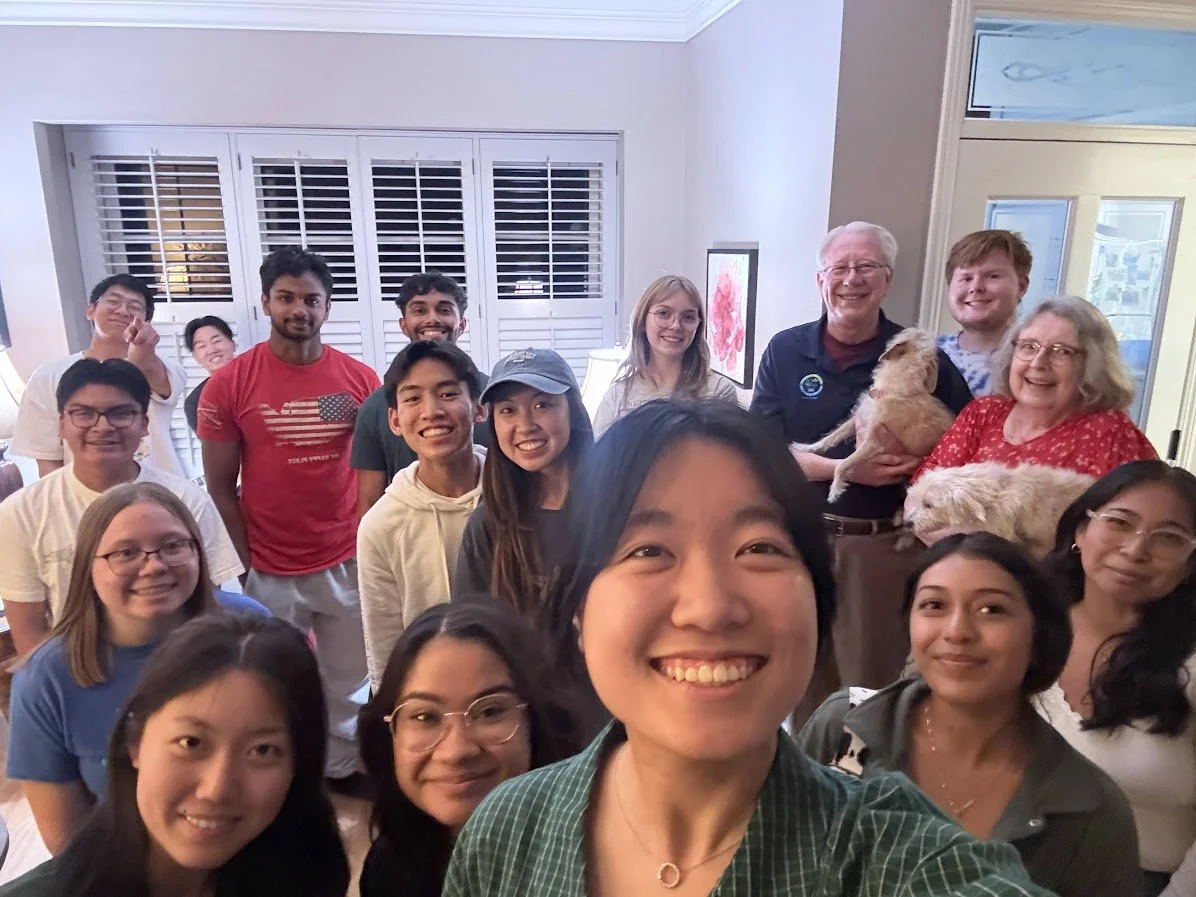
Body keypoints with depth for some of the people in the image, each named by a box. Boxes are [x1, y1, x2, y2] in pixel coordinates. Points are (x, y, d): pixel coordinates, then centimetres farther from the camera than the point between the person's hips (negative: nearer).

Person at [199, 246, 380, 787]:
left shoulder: (360, 379, -2)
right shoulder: (229, 384, -6)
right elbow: (219, 487, -3)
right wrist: (247, 564, -5)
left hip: (348, 563, 2)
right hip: (269, 571, -1)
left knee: (349, 680, 16)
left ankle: (344, 766, 38)